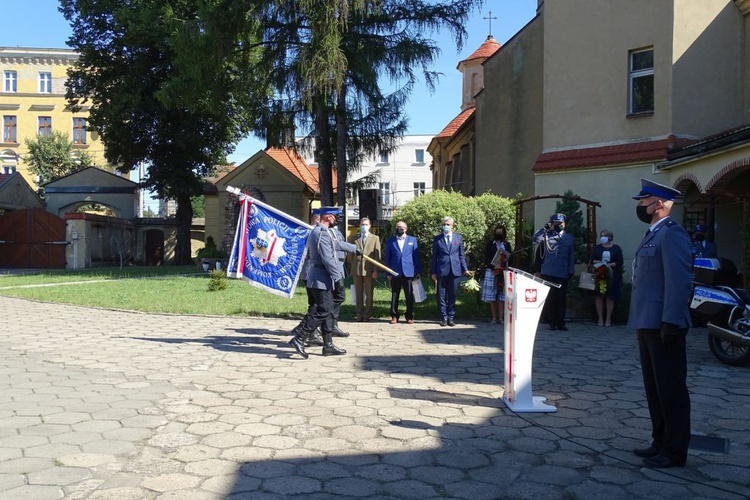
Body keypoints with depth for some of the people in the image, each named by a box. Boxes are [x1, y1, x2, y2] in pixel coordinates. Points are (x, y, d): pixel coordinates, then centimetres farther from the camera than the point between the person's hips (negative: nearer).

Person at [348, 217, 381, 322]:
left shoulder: (375, 238, 6)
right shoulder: (354, 238, 11)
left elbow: (377, 255, 1)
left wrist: (375, 270, -6)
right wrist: (353, 266, 5)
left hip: (369, 270, -2)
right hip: (357, 270, 2)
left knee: (368, 294, 1)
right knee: (358, 293, 5)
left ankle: (367, 315, 8)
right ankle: (359, 315, 10)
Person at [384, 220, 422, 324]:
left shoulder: (412, 240, 9)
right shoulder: (390, 241, 9)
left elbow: (416, 256, 7)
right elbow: (387, 257, 8)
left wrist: (418, 271, 2)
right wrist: (388, 272, 2)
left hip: (408, 272, 0)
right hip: (395, 272, 0)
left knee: (409, 296, 2)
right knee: (394, 295, 5)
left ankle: (410, 316, 11)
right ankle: (394, 316, 12)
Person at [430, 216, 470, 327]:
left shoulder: (458, 237, 9)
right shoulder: (437, 239, 5)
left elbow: (461, 255, 11)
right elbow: (434, 256, 5)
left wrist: (465, 269, 4)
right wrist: (433, 272, 0)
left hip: (455, 270, 1)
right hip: (442, 271, -1)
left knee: (452, 296, 6)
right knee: (442, 296, 1)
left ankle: (451, 318, 14)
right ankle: (444, 317, 9)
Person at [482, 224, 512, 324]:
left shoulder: (507, 245, 13)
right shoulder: (490, 245, 8)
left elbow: (511, 258, 10)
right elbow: (486, 259, 2)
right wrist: (493, 267, -12)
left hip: (503, 272, 1)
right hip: (491, 271, -1)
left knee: (501, 295, -2)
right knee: (491, 295, -2)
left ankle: (500, 317, 1)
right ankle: (494, 317, 2)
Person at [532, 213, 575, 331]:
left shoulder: (569, 238, 14)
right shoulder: (547, 235, 6)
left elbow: (571, 256, 13)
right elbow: (534, 239, -13)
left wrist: (571, 271, 6)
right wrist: (545, 228, -17)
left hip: (563, 274, 2)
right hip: (548, 273, -2)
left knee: (561, 298, 2)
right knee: (549, 297, -1)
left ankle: (560, 322, 10)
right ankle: (551, 322, 8)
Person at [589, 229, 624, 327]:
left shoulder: (616, 248, 7)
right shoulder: (597, 248, 13)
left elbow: (620, 261, 0)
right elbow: (591, 260, 5)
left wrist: (611, 264, -16)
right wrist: (597, 262, -15)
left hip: (612, 275, -1)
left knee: (610, 296, -2)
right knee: (599, 296, -3)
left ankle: (608, 319, 5)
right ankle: (600, 318, 2)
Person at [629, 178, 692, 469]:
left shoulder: (672, 234, -13)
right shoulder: (652, 235, 18)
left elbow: (678, 281, -21)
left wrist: (671, 322, -24)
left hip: (663, 325, -10)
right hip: (648, 324, 10)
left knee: (670, 388, -1)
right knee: (654, 387, 15)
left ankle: (675, 451, 9)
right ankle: (661, 442, 26)